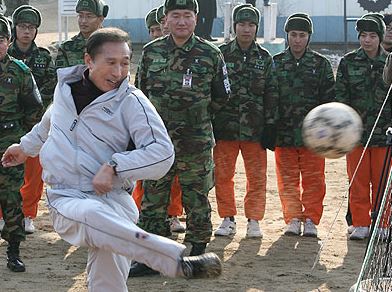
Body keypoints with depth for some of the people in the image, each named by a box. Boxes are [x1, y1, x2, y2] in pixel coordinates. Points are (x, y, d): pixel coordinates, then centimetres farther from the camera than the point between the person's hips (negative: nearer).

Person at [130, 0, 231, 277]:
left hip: (196, 142, -2)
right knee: (152, 200, 5)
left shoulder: (210, 55, -2)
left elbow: (221, 96, 10)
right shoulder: (151, 52, 3)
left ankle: (198, 251, 18)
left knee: (197, 201, 6)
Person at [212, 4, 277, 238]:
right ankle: (228, 219, 14)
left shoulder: (264, 58, 7)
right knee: (223, 175, 3)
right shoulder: (221, 54, 4)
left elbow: (272, 94, 7)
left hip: (255, 128, 1)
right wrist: (209, 123, -2)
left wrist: (270, 125, 1)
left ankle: (254, 220, 10)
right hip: (225, 126, 0)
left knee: (257, 177, 2)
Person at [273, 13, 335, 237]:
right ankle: (293, 219, 11)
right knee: (288, 179, 4)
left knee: (313, 179, 0)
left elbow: (330, 99, 6)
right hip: (284, 132, 1)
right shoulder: (276, 63, 8)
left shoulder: (321, 64, 6)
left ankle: (311, 220, 7)